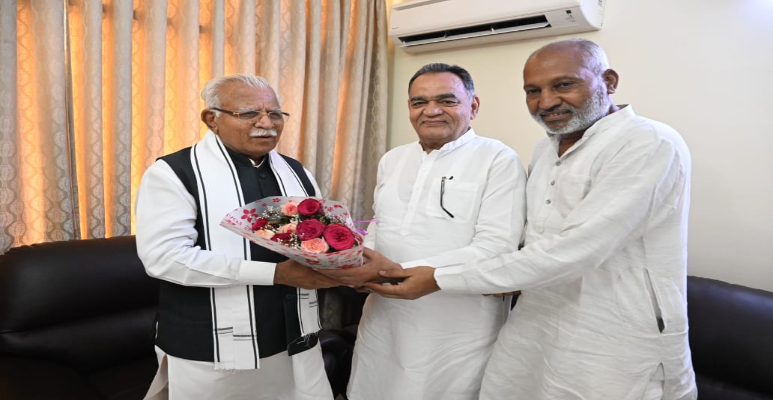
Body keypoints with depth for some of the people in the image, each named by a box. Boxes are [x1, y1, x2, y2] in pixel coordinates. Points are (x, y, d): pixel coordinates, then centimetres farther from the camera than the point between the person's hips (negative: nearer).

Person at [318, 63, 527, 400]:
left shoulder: (499, 161, -10)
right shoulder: (392, 160, 9)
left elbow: (496, 248, -20)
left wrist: (399, 271, -26)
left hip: (457, 334, -5)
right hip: (383, 319, 6)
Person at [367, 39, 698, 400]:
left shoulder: (650, 144, -19)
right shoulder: (547, 147, 8)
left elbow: (571, 252, -27)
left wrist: (439, 280, -22)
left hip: (615, 354, -6)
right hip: (531, 331, 7)